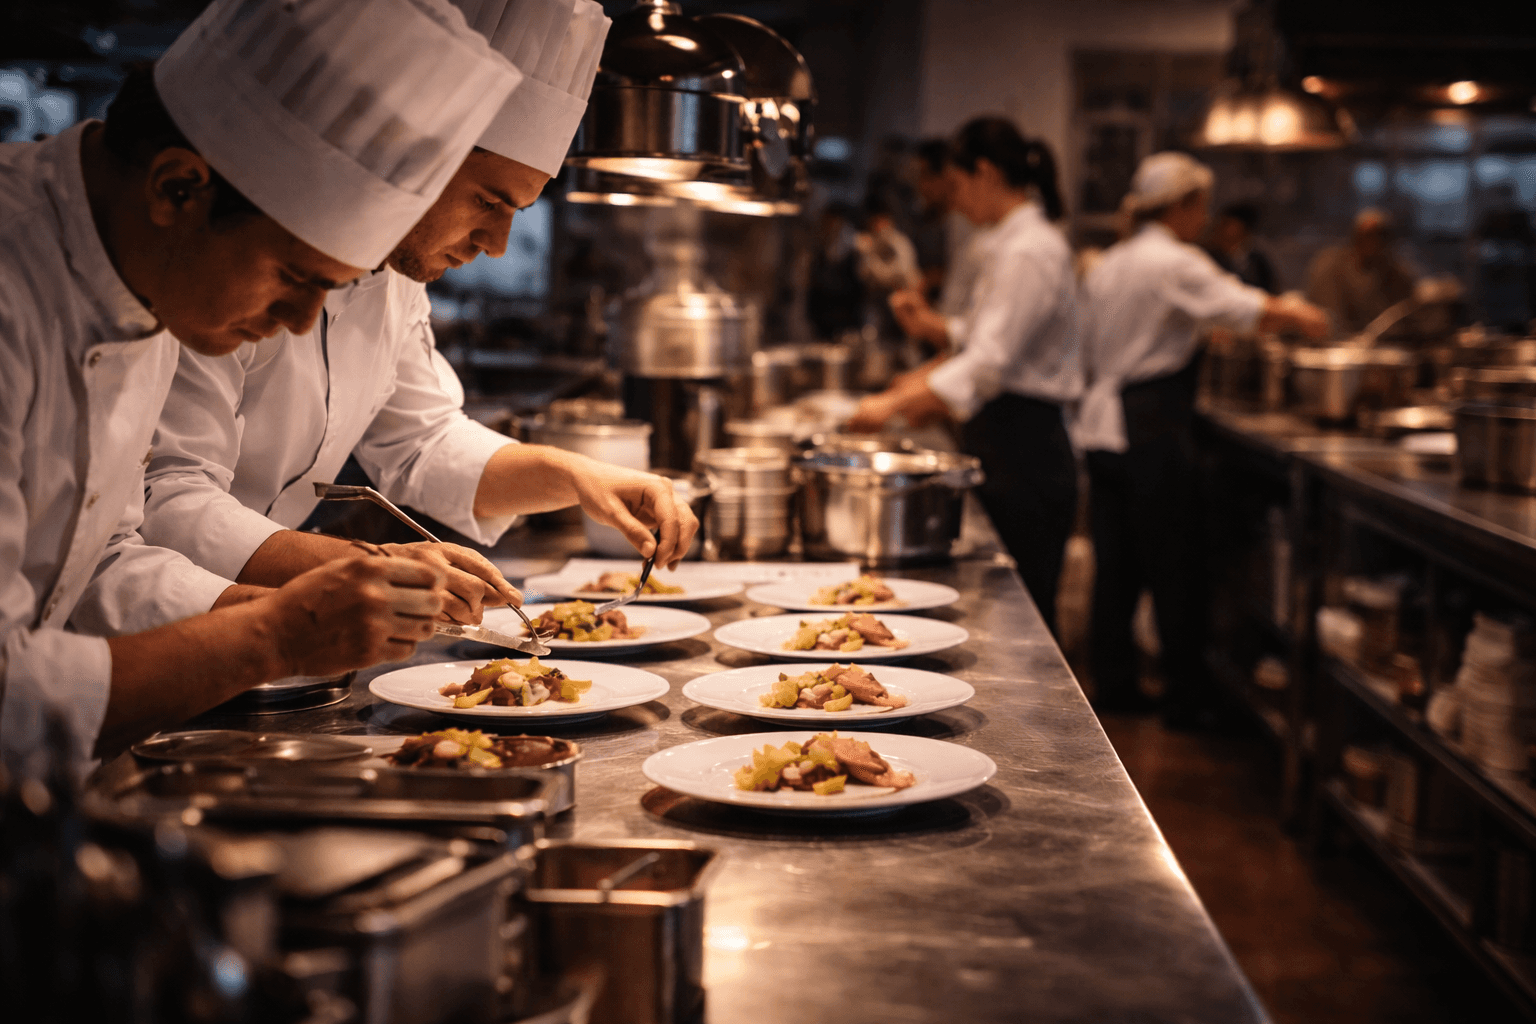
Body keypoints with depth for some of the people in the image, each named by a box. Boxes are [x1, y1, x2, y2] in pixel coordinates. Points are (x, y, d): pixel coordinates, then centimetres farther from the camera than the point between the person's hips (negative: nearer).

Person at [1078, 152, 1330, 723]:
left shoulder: (1110, 264, 14)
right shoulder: (1174, 263, -11)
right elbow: (1247, 310, -18)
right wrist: (1299, 318, 0)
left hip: (1102, 423, 8)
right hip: (1152, 431, -8)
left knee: (1115, 563, 11)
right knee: (1173, 567, 0)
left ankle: (1112, 683, 17)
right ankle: (1186, 697, 6)